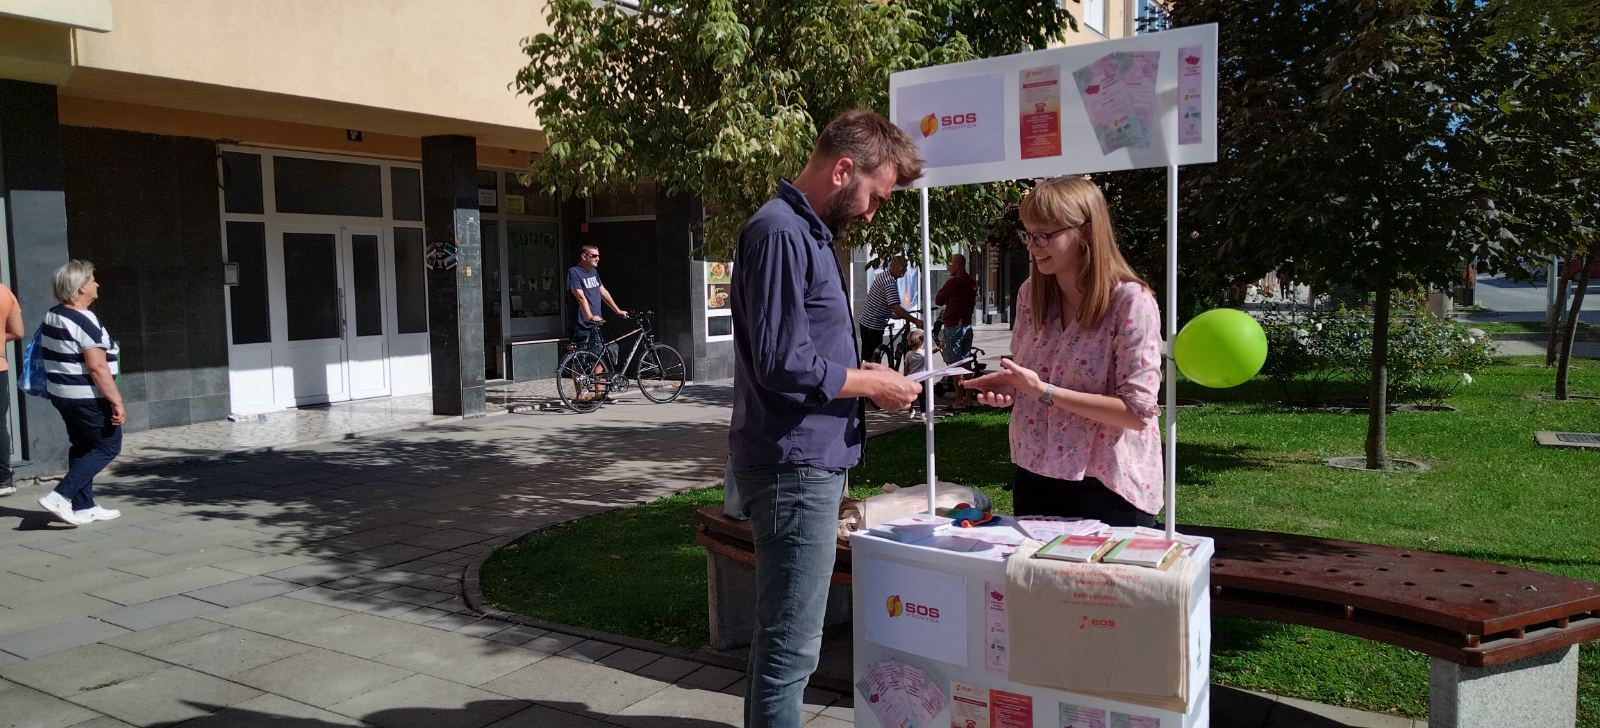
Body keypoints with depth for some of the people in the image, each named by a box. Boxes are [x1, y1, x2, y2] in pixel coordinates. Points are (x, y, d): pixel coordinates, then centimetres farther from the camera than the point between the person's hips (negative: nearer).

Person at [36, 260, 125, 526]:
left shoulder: (52, 316, 8)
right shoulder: (84, 321, -20)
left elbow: (54, 356, 17)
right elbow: (97, 367, -24)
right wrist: (116, 402, -22)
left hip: (60, 393, 9)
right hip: (88, 398, -9)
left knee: (82, 447, 16)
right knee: (108, 446, 2)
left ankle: (83, 507, 19)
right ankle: (60, 496, -7)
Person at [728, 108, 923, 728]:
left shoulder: (808, 232, 16)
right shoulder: (780, 232, -16)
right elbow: (783, 365, -22)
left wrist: (859, 371, 8)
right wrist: (873, 386, -10)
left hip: (810, 462, 10)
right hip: (794, 466, -10)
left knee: (781, 633, 19)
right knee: (792, 644, -2)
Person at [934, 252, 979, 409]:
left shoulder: (952, 282, -15)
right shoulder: (972, 283, 9)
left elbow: (938, 300, -5)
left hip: (953, 326, -8)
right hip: (967, 325, 8)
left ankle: (959, 401, -3)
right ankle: (968, 398, 17)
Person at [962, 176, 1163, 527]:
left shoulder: (1131, 301, -15)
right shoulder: (1031, 293, 2)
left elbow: (1137, 412, -19)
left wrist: (1044, 391, -23)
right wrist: (1008, 387, -6)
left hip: (1107, 489, -5)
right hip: (1033, 477, 6)